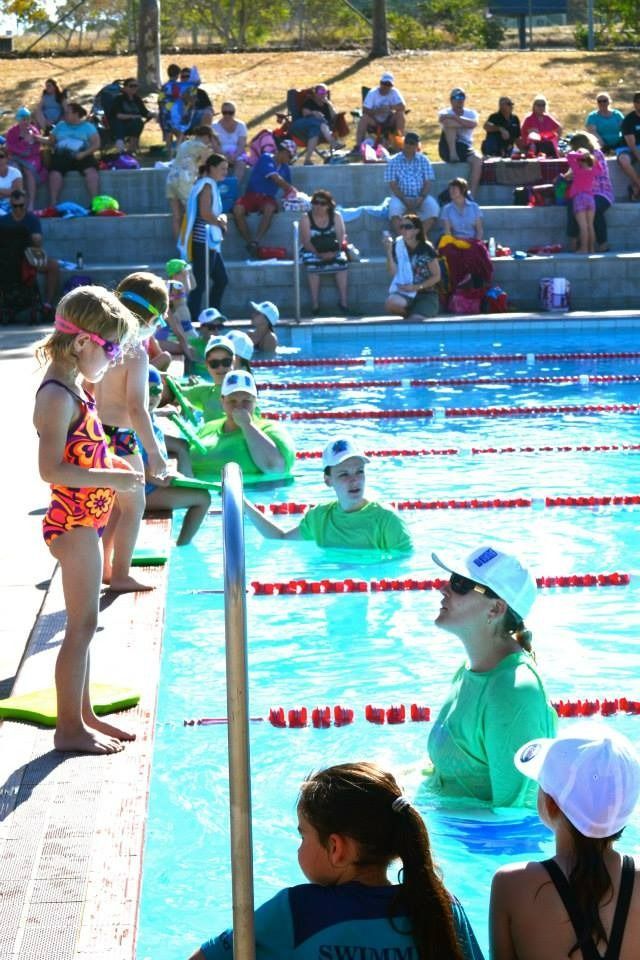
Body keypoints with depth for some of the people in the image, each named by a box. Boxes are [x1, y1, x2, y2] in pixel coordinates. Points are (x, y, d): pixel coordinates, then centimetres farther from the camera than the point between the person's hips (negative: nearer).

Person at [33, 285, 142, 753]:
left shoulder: (73, 388, 11)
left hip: (84, 521, 10)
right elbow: (51, 470, -26)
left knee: (84, 624, 17)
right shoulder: (58, 396, -20)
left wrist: (111, 465, 9)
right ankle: (70, 727, 6)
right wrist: (111, 478, -23)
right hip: (73, 524, -10)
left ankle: (83, 715, 29)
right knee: (82, 625, -3)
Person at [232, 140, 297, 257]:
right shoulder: (266, 158, -3)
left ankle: (256, 242, -39)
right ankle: (249, 243, -27)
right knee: (238, 210, -34)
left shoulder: (285, 168, 16)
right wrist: (291, 189, -10)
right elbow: (276, 179, -13)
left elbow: (287, 190, 20)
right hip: (252, 195, -3)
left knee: (269, 209, -36)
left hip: (267, 198, 3)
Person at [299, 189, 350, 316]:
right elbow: (306, 241, -11)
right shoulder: (306, 218, -4)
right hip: (312, 251, -2)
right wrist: (318, 254, -24)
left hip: (333, 252, 2)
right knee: (312, 264, -34)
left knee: (341, 261, -29)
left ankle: (343, 302, -26)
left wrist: (333, 253, -21)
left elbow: (341, 237, -4)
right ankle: (315, 304, -31)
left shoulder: (336, 216, 3)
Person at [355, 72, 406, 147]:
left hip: (389, 121, 1)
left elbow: (403, 106, -20)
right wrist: (378, 111, -31)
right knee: (364, 118, -31)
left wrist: (390, 107, -33)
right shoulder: (373, 93, -11)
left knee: (400, 114, -26)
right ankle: (358, 146, -26)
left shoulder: (394, 92, -8)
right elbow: (365, 110, -18)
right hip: (374, 121, -1)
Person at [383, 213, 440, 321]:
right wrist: (389, 252, -18)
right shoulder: (397, 246, 2)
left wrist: (417, 287, -15)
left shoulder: (426, 249, -7)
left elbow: (436, 276, -4)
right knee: (391, 303, -31)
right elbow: (393, 273, -6)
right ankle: (411, 313, 2)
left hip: (426, 295, -3)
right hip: (404, 292, 3)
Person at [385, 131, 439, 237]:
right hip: (401, 196, -1)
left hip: (420, 197, 2)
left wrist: (421, 198, -16)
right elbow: (392, 184, -4)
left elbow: (428, 182, 2)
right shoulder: (394, 161, 3)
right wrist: (404, 200, -17)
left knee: (433, 207, -29)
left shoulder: (423, 160, 8)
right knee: (394, 207, -35)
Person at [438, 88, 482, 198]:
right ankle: (453, 154, -29)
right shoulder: (445, 113, 8)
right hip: (448, 148, -2)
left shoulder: (471, 113, 14)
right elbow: (447, 123, -19)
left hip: (465, 148, 2)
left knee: (477, 159, -31)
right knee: (450, 122, -22)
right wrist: (466, 124, -16)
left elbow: (473, 124, -12)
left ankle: (471, 195, -33)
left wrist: (455, 117, -20)